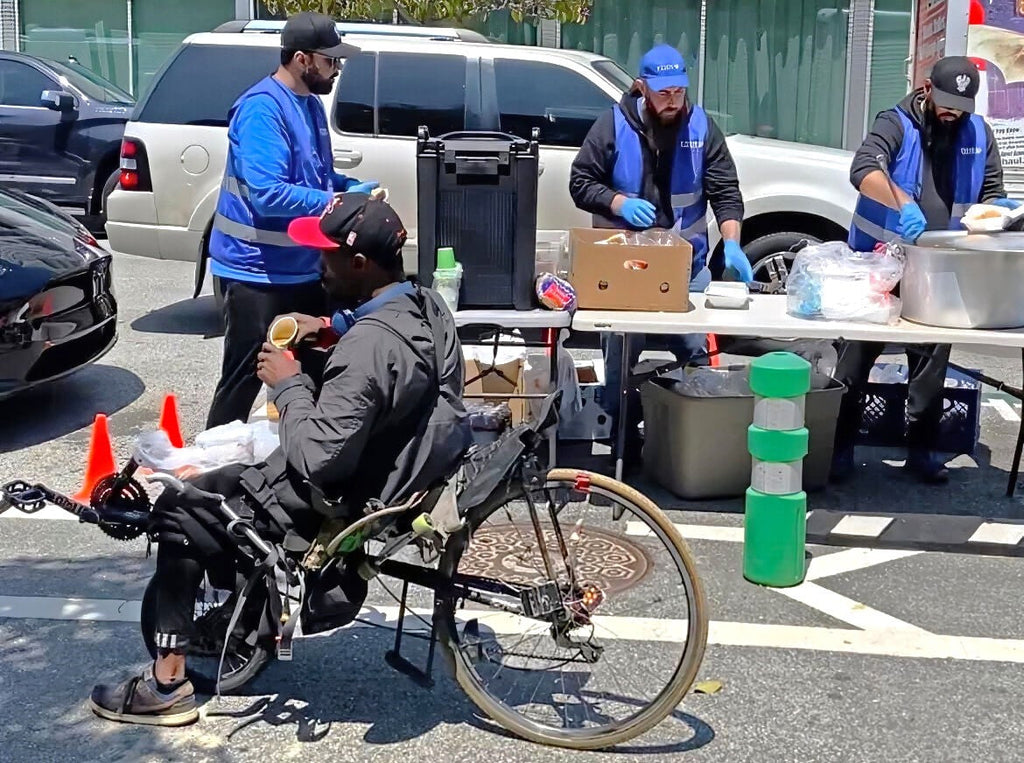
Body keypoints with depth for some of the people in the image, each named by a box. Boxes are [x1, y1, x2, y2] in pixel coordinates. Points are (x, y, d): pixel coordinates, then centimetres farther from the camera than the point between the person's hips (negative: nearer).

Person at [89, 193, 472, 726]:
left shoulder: (368, 348, -32)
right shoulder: (427, 304, -4)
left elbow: (317, 459, -34)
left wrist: (287, 384, -19)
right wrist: (335, 329, 5)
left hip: (335, 507, -9)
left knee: (179, 511, 6)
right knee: (227, 481, 27)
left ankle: (167, 686, 13)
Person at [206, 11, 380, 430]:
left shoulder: (311, 104, 9)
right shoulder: (262, 107, -20)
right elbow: (268, 195, -28)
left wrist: (352, 187, 3)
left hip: (304, 267, 9)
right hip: (258, 270, -9)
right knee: (244, 377, 0)